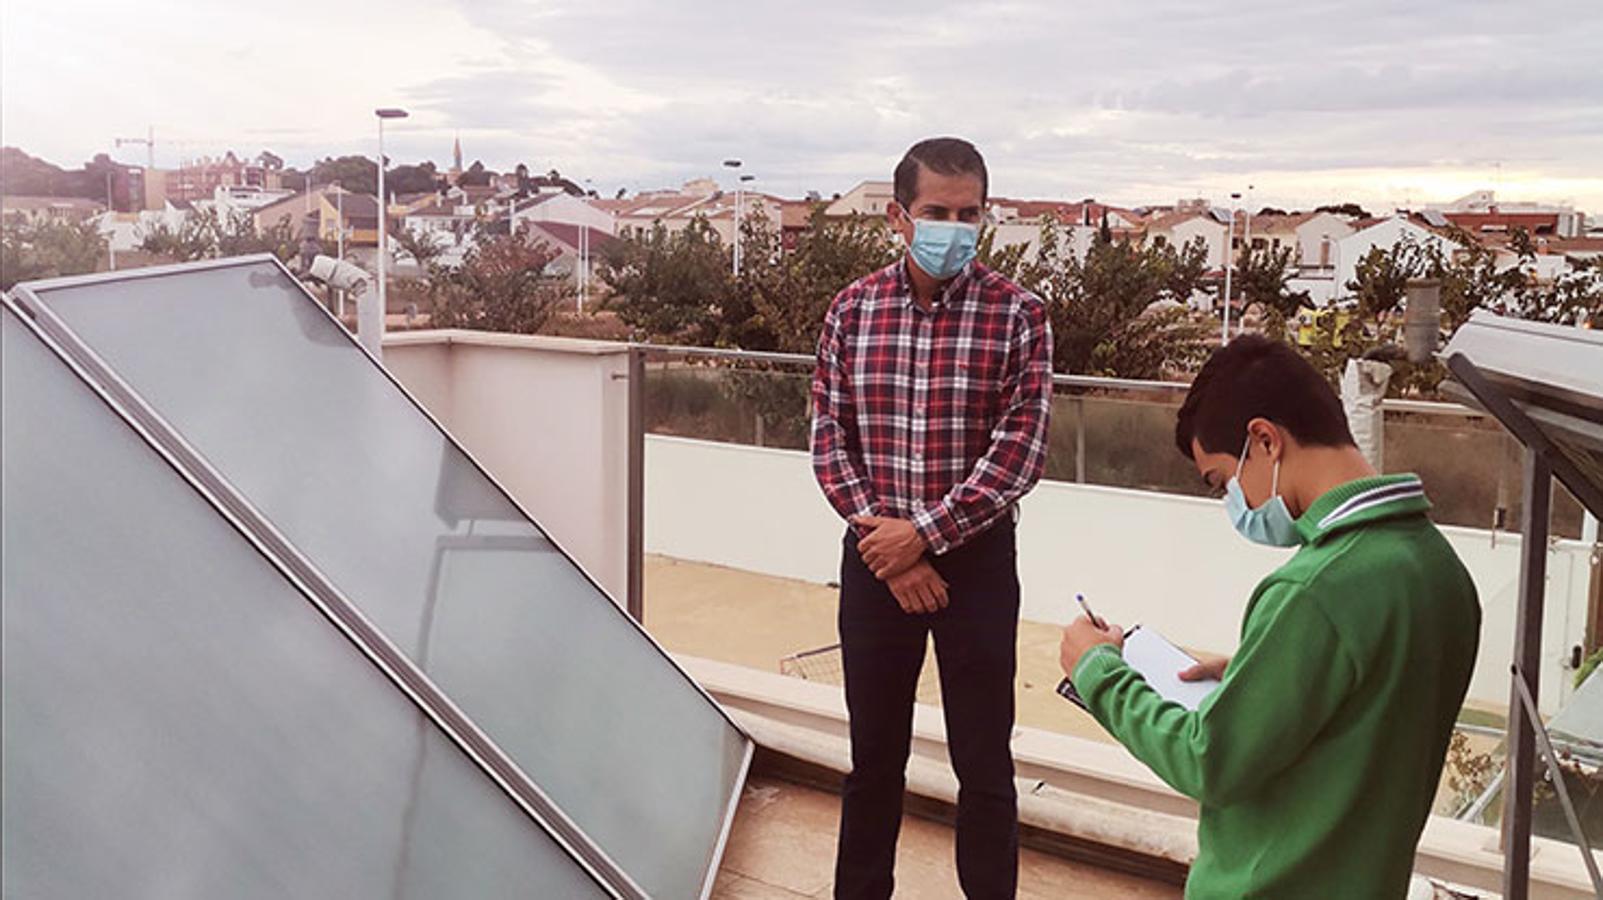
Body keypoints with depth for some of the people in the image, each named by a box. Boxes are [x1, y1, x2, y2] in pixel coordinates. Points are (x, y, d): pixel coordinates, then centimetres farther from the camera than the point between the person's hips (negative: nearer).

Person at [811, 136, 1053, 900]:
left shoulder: (1017, 313, -7)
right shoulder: (853, 307, 0)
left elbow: (1020, 450, -11)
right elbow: (828, 435, -1)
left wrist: (925, 534, -15)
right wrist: (881, 536, -11)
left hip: (976, 558, -2)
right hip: (874, 557, 2)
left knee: (983, 764, 8)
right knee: (873, 753, 16)